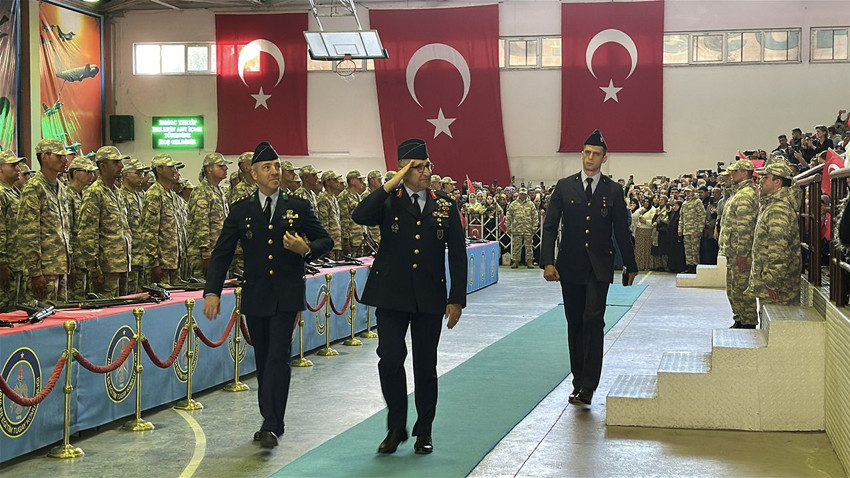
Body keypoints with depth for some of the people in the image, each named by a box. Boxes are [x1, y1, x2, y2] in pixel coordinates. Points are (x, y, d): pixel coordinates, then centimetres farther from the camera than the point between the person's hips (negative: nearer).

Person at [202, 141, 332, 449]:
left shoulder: (298, 207, 4)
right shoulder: (240, 211, 5)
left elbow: (326, 241, 9)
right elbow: (221, 254, 3)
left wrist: (306, 249, -14)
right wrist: (212, 292, -8)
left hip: (287, 296, -2)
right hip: (255, 296, 2)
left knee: (278, 357, -12)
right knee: (263, 360, 10)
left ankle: (271, 425, -12)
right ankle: (271, 421, 21)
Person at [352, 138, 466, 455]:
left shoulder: (445, 206, 5)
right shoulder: (388, 201, 1)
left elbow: (458, 255, 6)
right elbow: (360, 216, -21)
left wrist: (457, 299, 0)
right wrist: (392, 184, -18)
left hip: (429, 298, 1)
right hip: (391, 295, -1)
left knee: (425, 366, 8)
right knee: (390, 359, -7)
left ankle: (423, 431, 21)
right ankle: (396, 427, 11)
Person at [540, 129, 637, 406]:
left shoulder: (613, 191, 4)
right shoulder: (564, 187, 4)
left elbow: (621, 231, 9)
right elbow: (550, 226, 1)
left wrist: (630, 266, 14)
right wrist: (548, 262, -9)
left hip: (599, 267, -2)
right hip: (570, 266, 2)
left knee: (593, 319, -14)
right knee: (575, 324, 8)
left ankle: (588, 386, -14)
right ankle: (579, 381, 20)